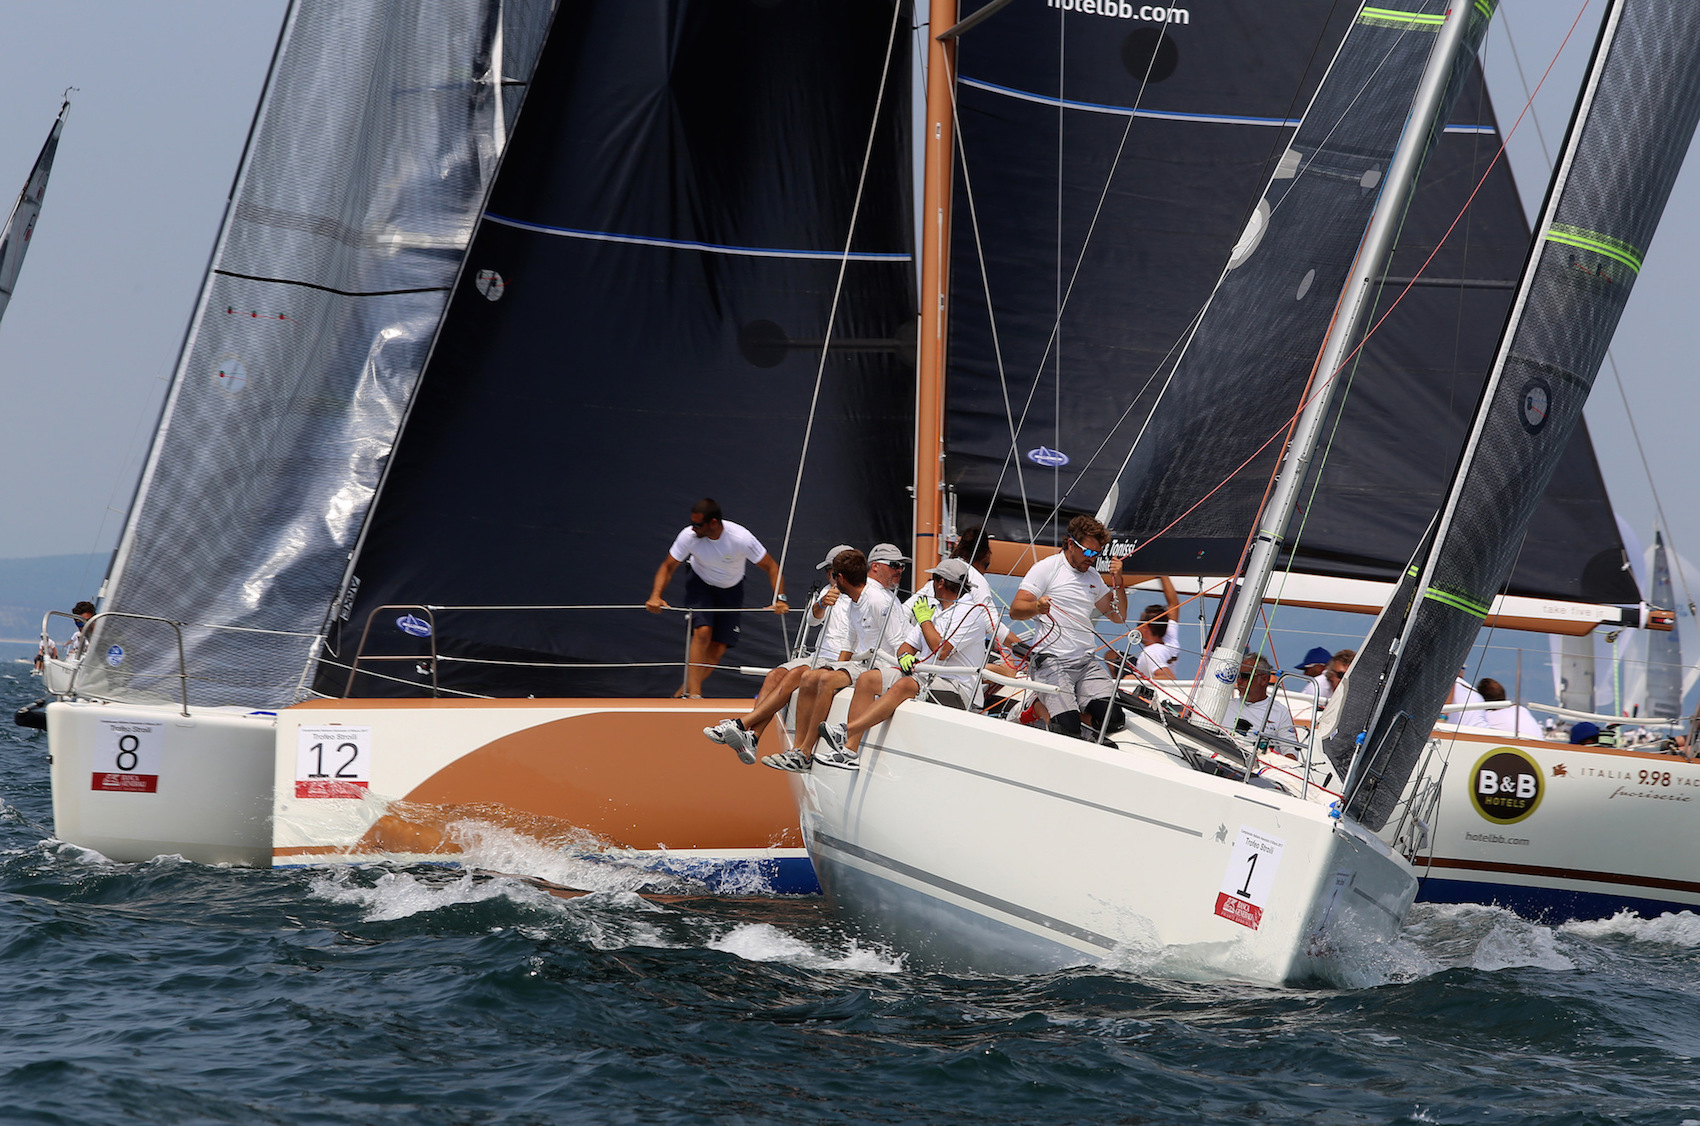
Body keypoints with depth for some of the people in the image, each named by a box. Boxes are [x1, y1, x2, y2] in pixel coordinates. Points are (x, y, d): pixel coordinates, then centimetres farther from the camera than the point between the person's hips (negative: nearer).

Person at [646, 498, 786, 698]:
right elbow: (668, 567, -13)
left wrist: (779, 599, -32)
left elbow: (771, 567, -20)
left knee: (718, 648, -5)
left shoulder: (741, 538, -31)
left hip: (730, 589, 1)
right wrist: (655, 596, -29)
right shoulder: (689, 536, -26)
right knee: (702, 631, -25)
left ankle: (686, 691, 12)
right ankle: (693, 693, -24)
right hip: (700, 583, -1)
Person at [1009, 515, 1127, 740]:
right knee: (1068, 726, -24)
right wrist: (1036, 607, -28)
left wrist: (1118, 583, 7)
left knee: (1112, 719, -17)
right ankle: (1037, 706, 6)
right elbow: (1015, 610, -6)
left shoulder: (1093, 577, 20)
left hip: (1087, 662, 6)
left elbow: (1118, 616, 23)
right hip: (1052, 662, -6)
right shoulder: (1047, 568, 1)